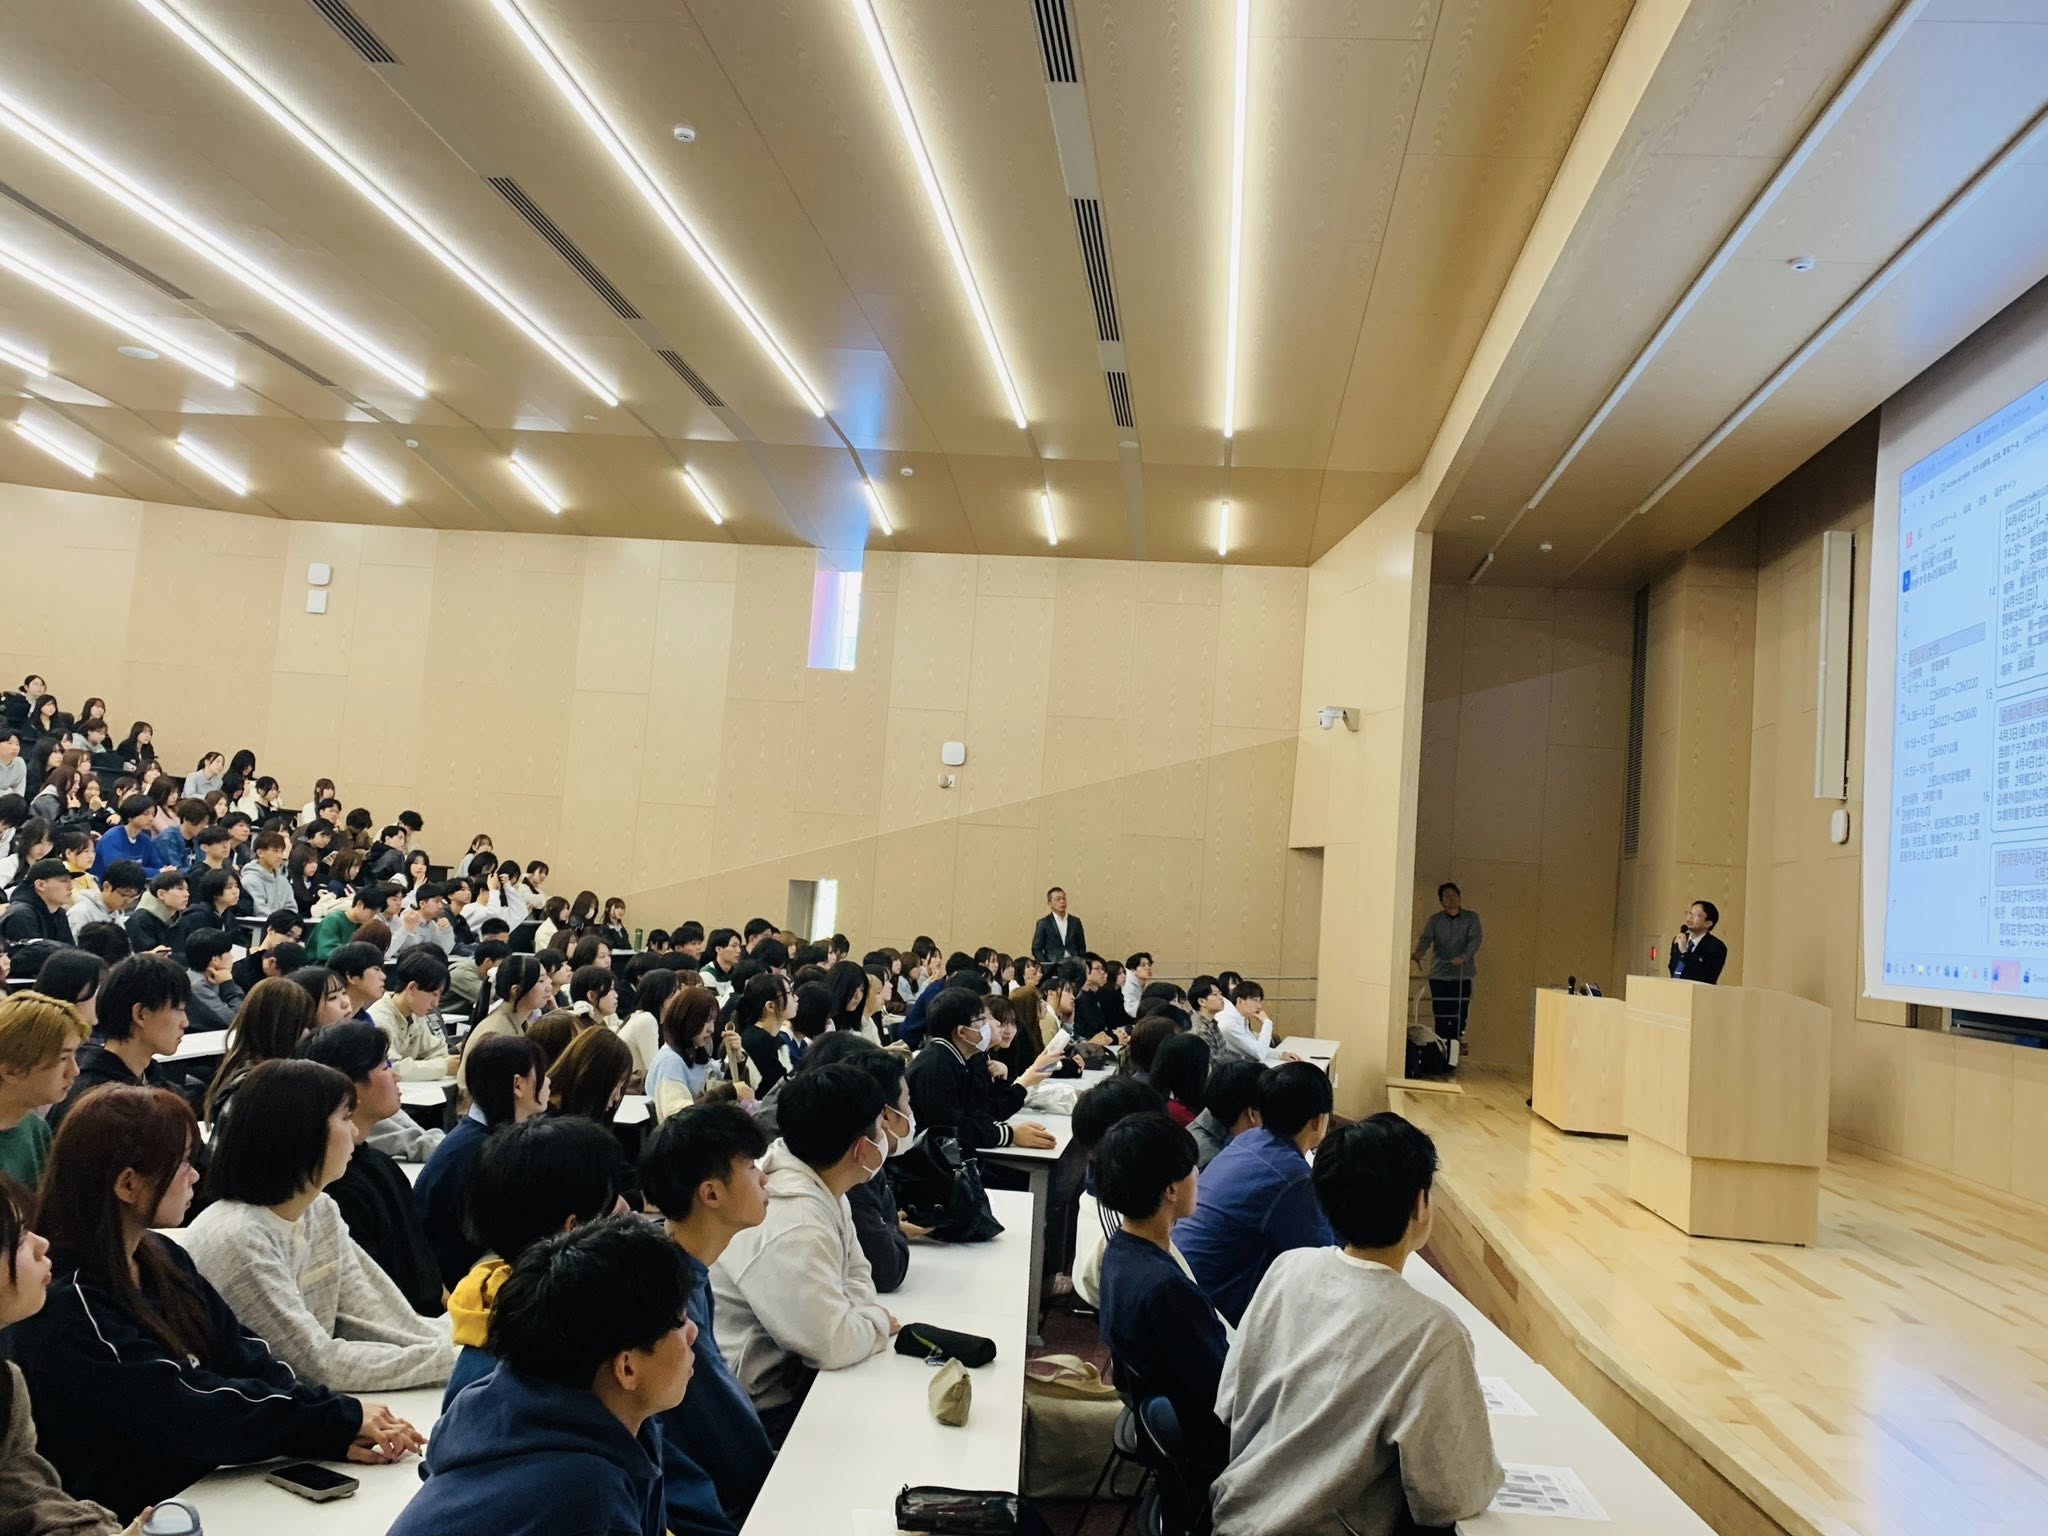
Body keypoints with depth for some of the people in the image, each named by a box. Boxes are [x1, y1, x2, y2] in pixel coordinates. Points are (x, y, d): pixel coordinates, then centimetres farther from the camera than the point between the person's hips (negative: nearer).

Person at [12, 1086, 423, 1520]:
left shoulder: (162, 1258, 6)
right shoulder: (69, 1308, -18)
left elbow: (244, 1357, 0)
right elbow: (191, 1413, -20)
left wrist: (337, 1432, -14)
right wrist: (341, 1416, -17)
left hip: (200, 1491, 7)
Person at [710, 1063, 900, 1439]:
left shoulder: (823, 1191, -1)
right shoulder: (791, 1228, -30)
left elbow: (855, 1278, 9)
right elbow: (834, 1344, -29)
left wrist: (862, 1319, -11)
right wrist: (878, 1321, -10)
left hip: (792, 1369, 8)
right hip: (765, 1408, -8)